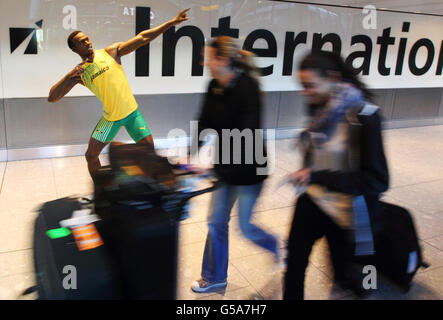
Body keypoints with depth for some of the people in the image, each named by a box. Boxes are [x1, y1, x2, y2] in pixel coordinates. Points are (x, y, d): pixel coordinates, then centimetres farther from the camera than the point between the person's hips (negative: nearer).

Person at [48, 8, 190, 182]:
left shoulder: (111, 51, -6)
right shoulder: (79, 72, -4)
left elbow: (142, 38, -10)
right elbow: (51, 97, -9)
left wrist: (172, 22, -15)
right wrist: (70, 76, -24)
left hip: (131, 111, -1)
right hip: (110, 118, 1)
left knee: (149, 148, -4)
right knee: (91, 156, 4)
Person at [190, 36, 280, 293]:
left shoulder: (247, 88, -22)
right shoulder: (215, 87, -1)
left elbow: (247, 134, -28)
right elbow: (205, 123, 4)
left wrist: (221, 163, -32)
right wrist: (191, 155, -4)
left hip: (248, 168, -7)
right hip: (225, 166, 7)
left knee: (245, 226, 9)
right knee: (216, 222, 14)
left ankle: (275, 245, 43)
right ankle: (215, 278, 33)